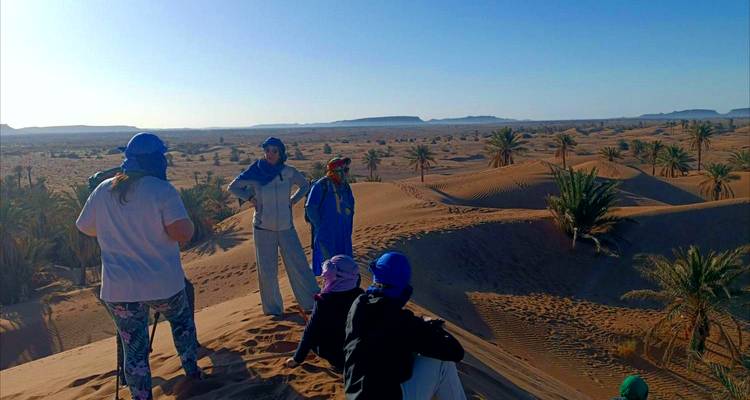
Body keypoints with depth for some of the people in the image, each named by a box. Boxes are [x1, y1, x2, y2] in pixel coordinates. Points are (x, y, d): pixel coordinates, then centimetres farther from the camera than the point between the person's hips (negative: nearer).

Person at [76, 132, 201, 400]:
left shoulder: (103, 191, 1)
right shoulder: (162, 190, -15)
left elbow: (86, 228, 15)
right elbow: (183, 234, -24)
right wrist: (187, 223, -2)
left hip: (118, 289, 3)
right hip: (163, 285, -2)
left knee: (134, 349, 13)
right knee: (181, 320, 28)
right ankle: (191, 369, 41)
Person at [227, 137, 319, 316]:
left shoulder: (289, 172, -5)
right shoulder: (255, 173, -8)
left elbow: (304, 185, 14)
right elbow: (233, 187, 7)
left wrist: (292, 201, 2)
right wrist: (251, 198, -5)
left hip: (286, 228, 1)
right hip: (263, 229, -1)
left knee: (298, 265, 3)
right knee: (267, 271, 6)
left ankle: (313, 302, 15)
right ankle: (272, 308, 21)